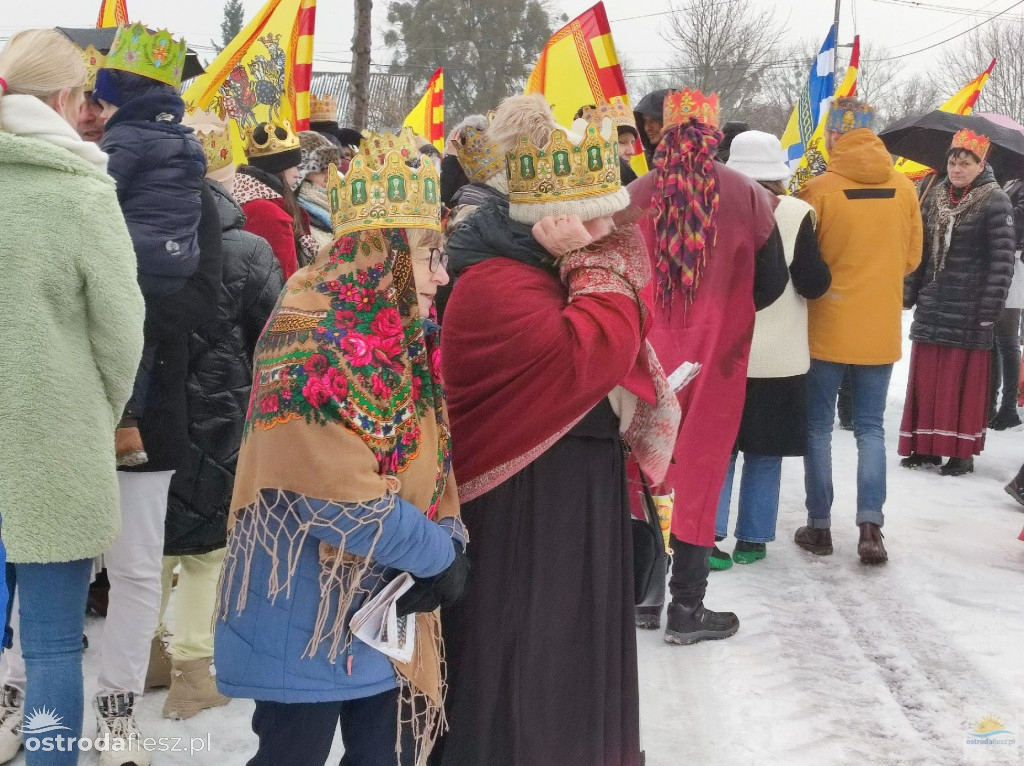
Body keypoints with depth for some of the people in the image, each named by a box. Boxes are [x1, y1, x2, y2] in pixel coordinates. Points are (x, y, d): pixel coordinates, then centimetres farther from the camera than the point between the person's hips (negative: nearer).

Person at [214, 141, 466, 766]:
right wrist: (440, 555, -16)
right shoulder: (311, 340, -21)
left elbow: (430, 459, 11)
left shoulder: (406, 338, 7)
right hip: (306, 612, -8)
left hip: (387, 609, 8)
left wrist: (451, 540, -8)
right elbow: (337, 496, -26)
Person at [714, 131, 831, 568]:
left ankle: (708, 534, 6)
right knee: (765, 451, 10)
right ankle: (752, 539, 14)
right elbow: (813, 285, -11)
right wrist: (822, 267, 9)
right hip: (778, 354, -1)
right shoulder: (795, 213, -12)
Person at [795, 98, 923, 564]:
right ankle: (870, 525, 0)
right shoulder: (904, 189, -2)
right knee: (870, 427, 11)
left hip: (827, 328, -3)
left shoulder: (819, 190, -13)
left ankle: (820, 525, 13)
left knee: (818, 427, 10)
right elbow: (912, 258, 7)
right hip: (881, 329, 3)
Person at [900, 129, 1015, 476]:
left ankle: (963, 451, 8)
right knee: (926, 378, 7)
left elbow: (1003, 259, -11)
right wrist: (908, 295, 9)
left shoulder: (995, 201, -7)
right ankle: (925, 446, 16)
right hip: (932, 305, 5)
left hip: (969, 310, -5)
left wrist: (990, 310, -15)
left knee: (965, 380, 0)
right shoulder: (935, 196, 10)